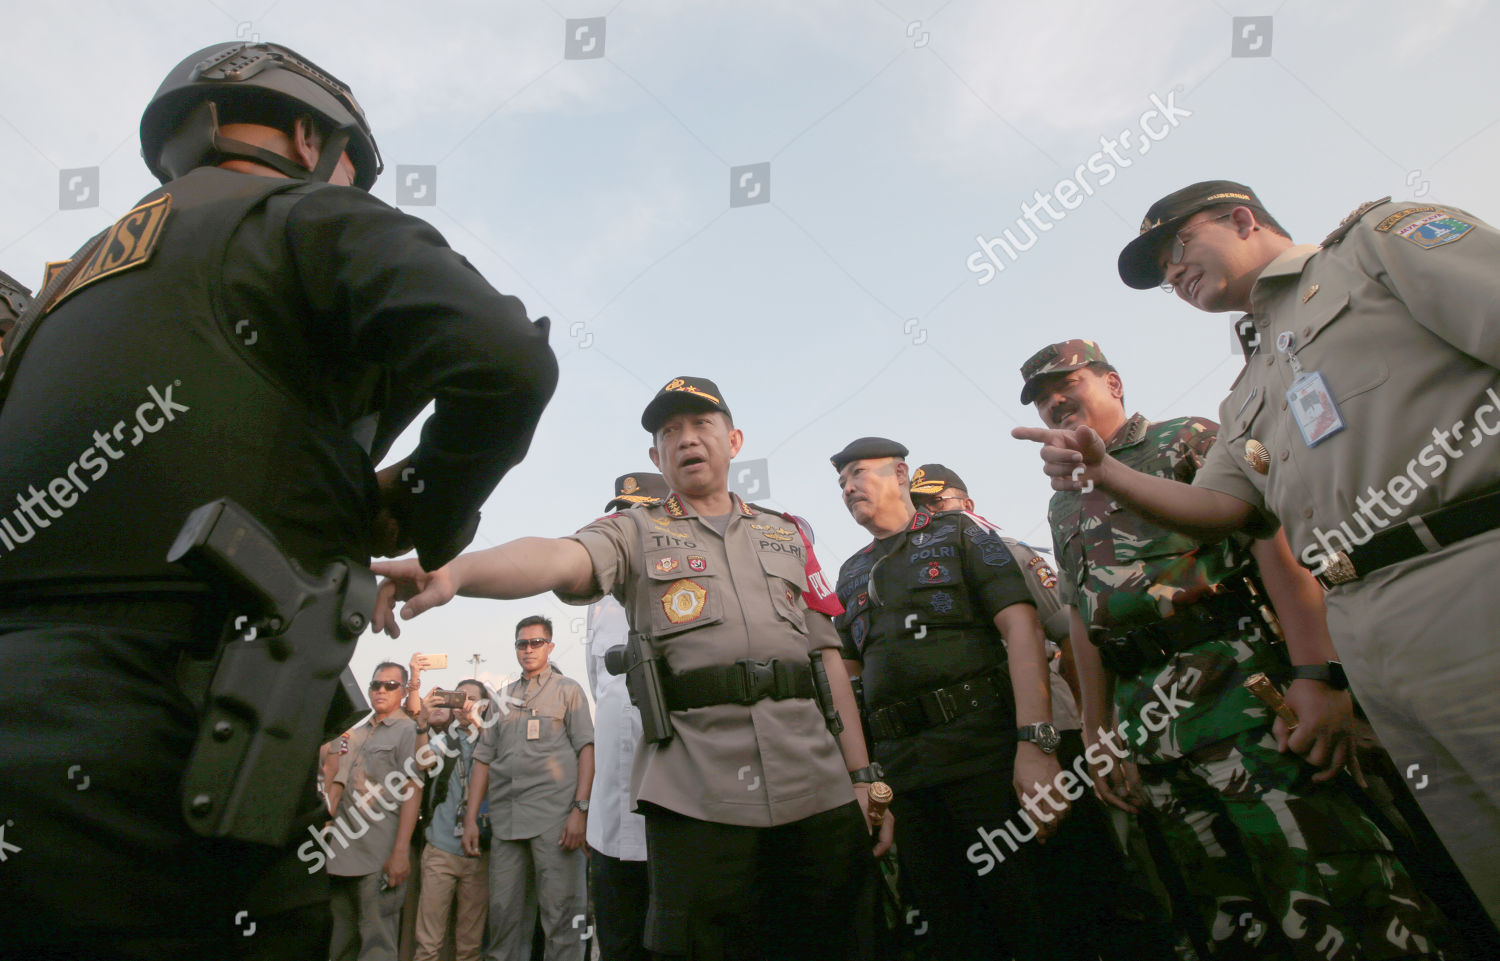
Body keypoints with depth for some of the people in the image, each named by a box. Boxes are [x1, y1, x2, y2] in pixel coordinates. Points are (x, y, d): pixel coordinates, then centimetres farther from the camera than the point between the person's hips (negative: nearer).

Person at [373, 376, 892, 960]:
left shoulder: (788, 535, 18)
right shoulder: (634, 533, 9)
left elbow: (829, 655, 14)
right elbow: (559, 558, -14)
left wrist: (864, 777, 8)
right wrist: (454, 570, -35)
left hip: (819, 791, 3)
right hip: (700, 797, -3)